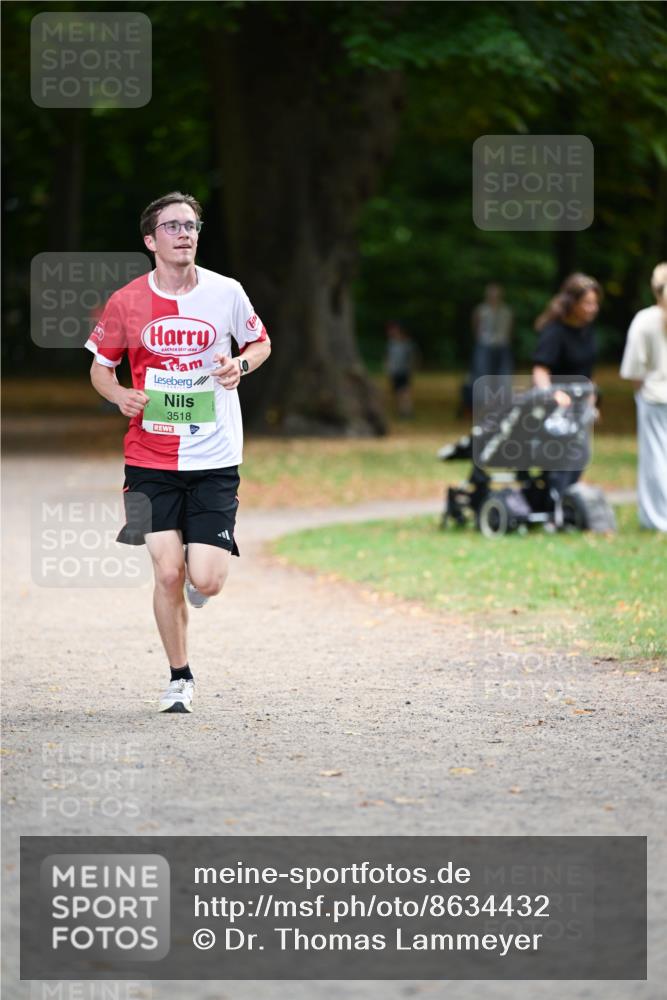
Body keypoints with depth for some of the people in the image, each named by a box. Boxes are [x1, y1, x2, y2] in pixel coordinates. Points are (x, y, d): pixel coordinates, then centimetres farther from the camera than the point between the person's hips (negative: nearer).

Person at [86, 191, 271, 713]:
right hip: (150, 458, 0)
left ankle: (199, 568, 31)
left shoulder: (226, 293, -3)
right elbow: (100, 366, 11)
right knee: (168, 573, -8)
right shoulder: (126, 302, -2)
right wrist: (119, 394, -10)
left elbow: (260, 341, 15)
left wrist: (240, 364, -7)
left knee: (205, 581, -9)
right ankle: (180, 678, 12)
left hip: (214, 459, 0)